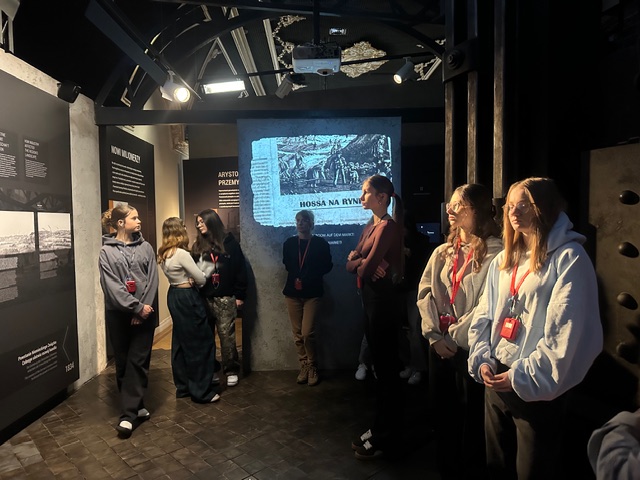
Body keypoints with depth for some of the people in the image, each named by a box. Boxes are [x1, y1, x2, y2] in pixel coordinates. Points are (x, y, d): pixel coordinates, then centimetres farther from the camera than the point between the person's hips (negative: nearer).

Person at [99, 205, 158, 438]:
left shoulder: (146, 248, 4)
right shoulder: (107, 251, -3)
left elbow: (152, 280, -1)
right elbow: (112, 287, -11)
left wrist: (144, 308, -11)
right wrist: (136, 307, -16)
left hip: (144, 314, 1)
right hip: (118, 315, -1)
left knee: (138, 362, 0)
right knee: (123, 364, 9)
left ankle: (128, 414, 6)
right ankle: (136, 407, 25)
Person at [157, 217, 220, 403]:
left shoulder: (164, 254, 7)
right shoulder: (181, 254, -20)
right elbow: (201, 279, -15)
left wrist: (190, 279, -8)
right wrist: (196, 280, 7)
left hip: (173, 296, 9)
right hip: (187, 298, -9)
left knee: (180, 342, 16)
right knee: (200, 343, 0)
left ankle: (183, 386, 27)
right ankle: (201, 391, 7)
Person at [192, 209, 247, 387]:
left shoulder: (229, 242, -3)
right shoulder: (198, 245, 8)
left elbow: (240, 269, -3)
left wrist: (239, 295, -5)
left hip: (225, 298, -4)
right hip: (204, 298, 4)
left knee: (226, 335, 0)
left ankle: (231, 371, 14)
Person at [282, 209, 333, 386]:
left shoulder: (320, 243, -1)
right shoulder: (289, 243, 7)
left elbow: (327, 266, 0)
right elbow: (287, 265, 10)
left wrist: (307, 278, -8)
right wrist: (296, 279, -7)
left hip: (312, 293, -3)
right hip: (293, 292, 3)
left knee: (307, 333, -10)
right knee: (297, 333, 5)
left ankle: (312, 367, 11)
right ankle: (303, 366, 20)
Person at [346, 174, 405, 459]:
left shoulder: (387, 226, -16)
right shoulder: (370, 225, 13)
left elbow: (366, 269, -21)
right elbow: (351, 264, 11)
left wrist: (360, 263, -1)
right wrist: (358, 260, -9)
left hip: (384, 299, -9)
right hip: (370, 297, 9)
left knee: (386, 366, 3)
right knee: (379, 363, 17)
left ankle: (387, 436, 19)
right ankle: (380, 427, 31)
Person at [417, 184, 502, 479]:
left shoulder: (496, 253, -11)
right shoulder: (442, 252, 8)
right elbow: (425, 294, 4)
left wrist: (455, 337, -14)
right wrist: (435, 336, -6)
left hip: (473, 348, -5)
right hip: (439, 347, 6)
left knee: (473, 416, 11)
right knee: (442, 412, 18)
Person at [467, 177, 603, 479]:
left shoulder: (569, 258, -11)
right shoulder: (503, 260, 10)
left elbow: (565, 331, -17)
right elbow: (484, 315, 10)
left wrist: (524, 376, -16)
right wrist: (482, 359, -2)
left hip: (536, 388, -6)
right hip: (496, 380, 6)